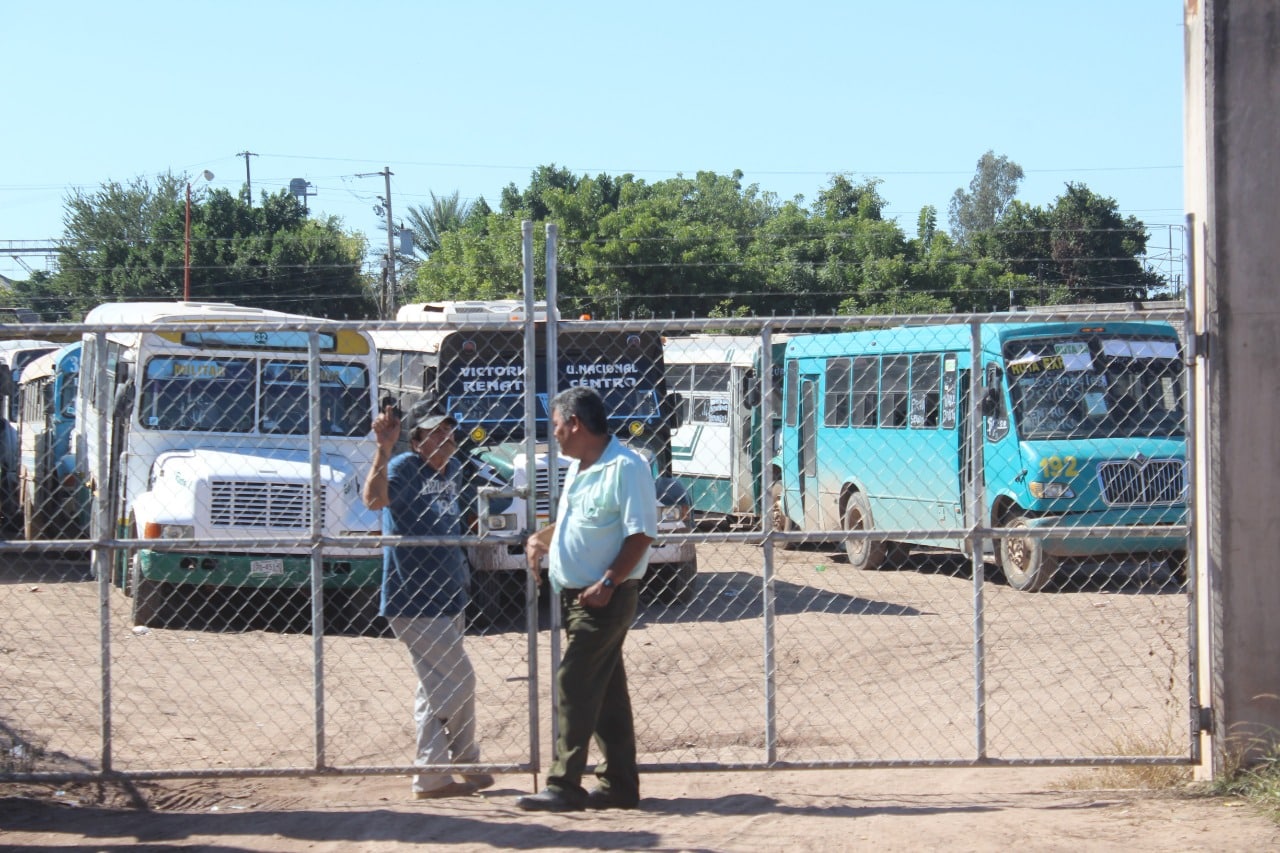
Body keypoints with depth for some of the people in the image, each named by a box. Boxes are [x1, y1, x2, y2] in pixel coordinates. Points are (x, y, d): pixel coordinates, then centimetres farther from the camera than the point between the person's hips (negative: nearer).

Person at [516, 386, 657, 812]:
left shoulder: (625, 467, -15)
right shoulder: (579, 468, 15)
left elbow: (640, 534, -19)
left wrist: (608, 583, -24)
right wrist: (541, 539, 11)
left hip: (605, 597, -10)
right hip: (577, 595, 10)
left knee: (574, 686, -11)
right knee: (605, 693, 12)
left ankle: (564, 786, -8)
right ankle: (620, 784, 17)